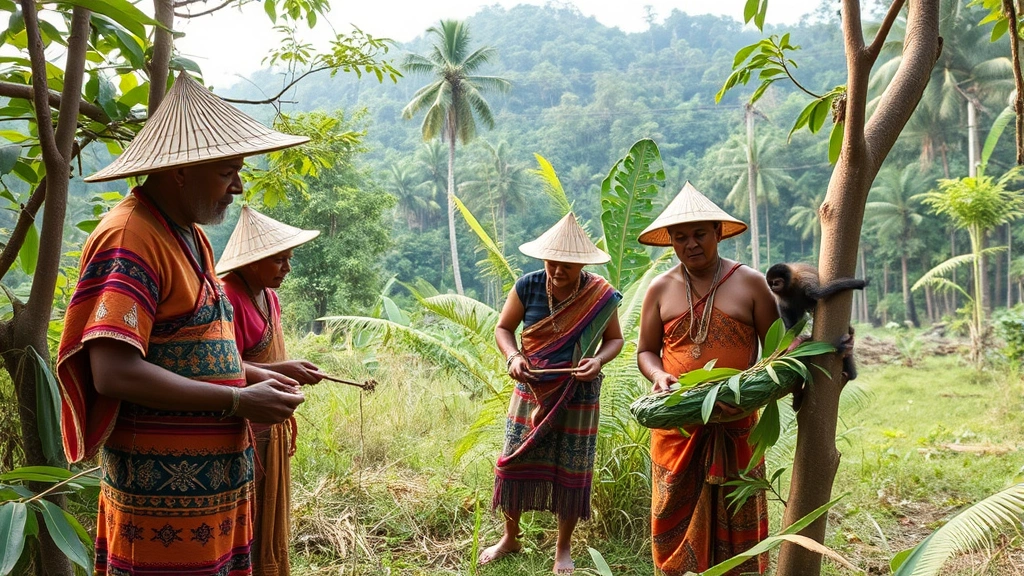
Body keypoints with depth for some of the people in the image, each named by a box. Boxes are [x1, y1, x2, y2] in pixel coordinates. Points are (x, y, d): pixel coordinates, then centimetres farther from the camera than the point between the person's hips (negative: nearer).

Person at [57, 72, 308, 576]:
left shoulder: (192, 235, 13)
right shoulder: (129, 239, -17)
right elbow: (114, 373, -25)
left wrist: (251, 375, 7)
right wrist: (238, 401, -21)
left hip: (212, 474, 9)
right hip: (165, 490, -9)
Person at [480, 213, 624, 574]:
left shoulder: (601, 295, -13)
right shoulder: (528, 286, -11)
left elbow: (614, 339, 0)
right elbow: (503, 328, -1)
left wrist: (598, 360, -21)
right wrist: (513, 357, -21)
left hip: (578, 397, -1)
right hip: (530, 392, 2)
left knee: (571, 471, 7)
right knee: (515, 462, 8)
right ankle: (510, 538, 31)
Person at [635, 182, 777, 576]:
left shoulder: (749, 283, 1)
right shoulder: (661, 289, 6)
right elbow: (646, 351, 11)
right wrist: (659, 376, -11)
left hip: (735, 423, -1)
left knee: (735, 518, 6)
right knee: (675, 517, 5)